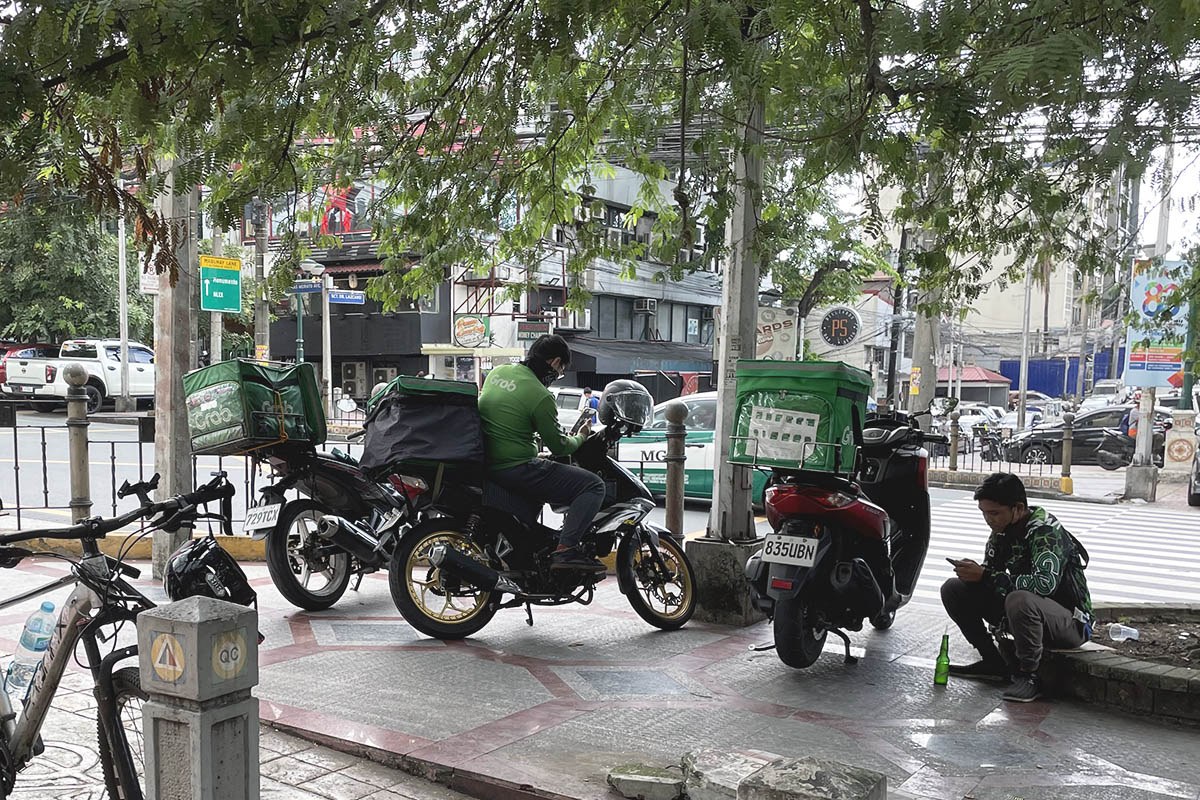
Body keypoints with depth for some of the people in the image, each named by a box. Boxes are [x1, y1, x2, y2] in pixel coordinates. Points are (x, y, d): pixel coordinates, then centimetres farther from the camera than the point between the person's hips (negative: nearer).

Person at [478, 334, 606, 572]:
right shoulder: (540, 397, -16)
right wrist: (581, 437, 12)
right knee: (593, 485, -8)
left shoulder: (497, 372, 7)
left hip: (486, 463, 9)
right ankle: (565, 550, -19)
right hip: (516, 470, -9)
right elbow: (559, 447, -9)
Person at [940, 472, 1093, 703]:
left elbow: (1045, 584, -36)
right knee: (953, 589, -3)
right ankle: (992, 662, 3)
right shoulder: (1003, 529, 0)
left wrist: (985, 576, -32)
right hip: (1025, 614, 8)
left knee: (1020, 600, -41)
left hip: (1070, 622, -8)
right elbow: (990, 571, 7)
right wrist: (972, 572, -17)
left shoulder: (1045, 531, -22)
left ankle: (1028, 677, -19)